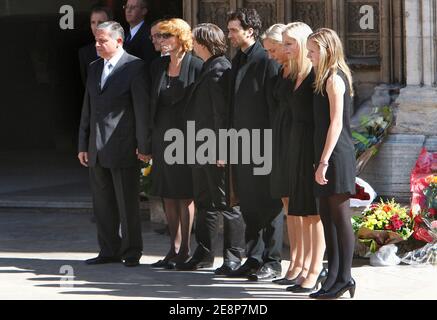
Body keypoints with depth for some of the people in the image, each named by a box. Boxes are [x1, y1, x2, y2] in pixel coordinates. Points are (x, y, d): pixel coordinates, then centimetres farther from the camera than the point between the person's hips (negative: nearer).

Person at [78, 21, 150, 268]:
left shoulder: (135, 67, -6)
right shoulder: (95, 68, 15)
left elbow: (142, 108, -9)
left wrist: (144, 146, -12)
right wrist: (83, 145, 14)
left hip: (123, 146, -7)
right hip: (97, 149, 7)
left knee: (127, 203, -1)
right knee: (103, 203, 10)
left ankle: (131, 253, 7)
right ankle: (110, 250, 18)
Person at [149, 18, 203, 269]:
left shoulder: (196, 66, -9)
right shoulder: (161, 66, 10)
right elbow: (155, 102, 12)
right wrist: (149, 140, 8)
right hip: (162, 134, 7)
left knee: (184, 195, -2)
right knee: (168, 195, 9)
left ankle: (185, 250, 5)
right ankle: (173, 249, 16)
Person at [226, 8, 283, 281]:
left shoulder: (267, 61, -12)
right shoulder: (238, 61, 14)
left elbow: (274, 105, -14)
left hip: (263, 146, -8)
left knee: (269, 205, -1)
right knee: (248, 206, 12)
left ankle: (272, 263, 5)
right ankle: (254, 260, 20)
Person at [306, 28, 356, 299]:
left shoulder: (334, 78, -11)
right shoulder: (328, 78, 15)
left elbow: (336, 123, -17)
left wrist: (324, 161, -20)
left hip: (337, 156, -9)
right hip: (329, 157, 9)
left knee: (340, 216, -5)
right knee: (327, 216, 10)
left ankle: (344, 278, -2)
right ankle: (334, 277, 13)